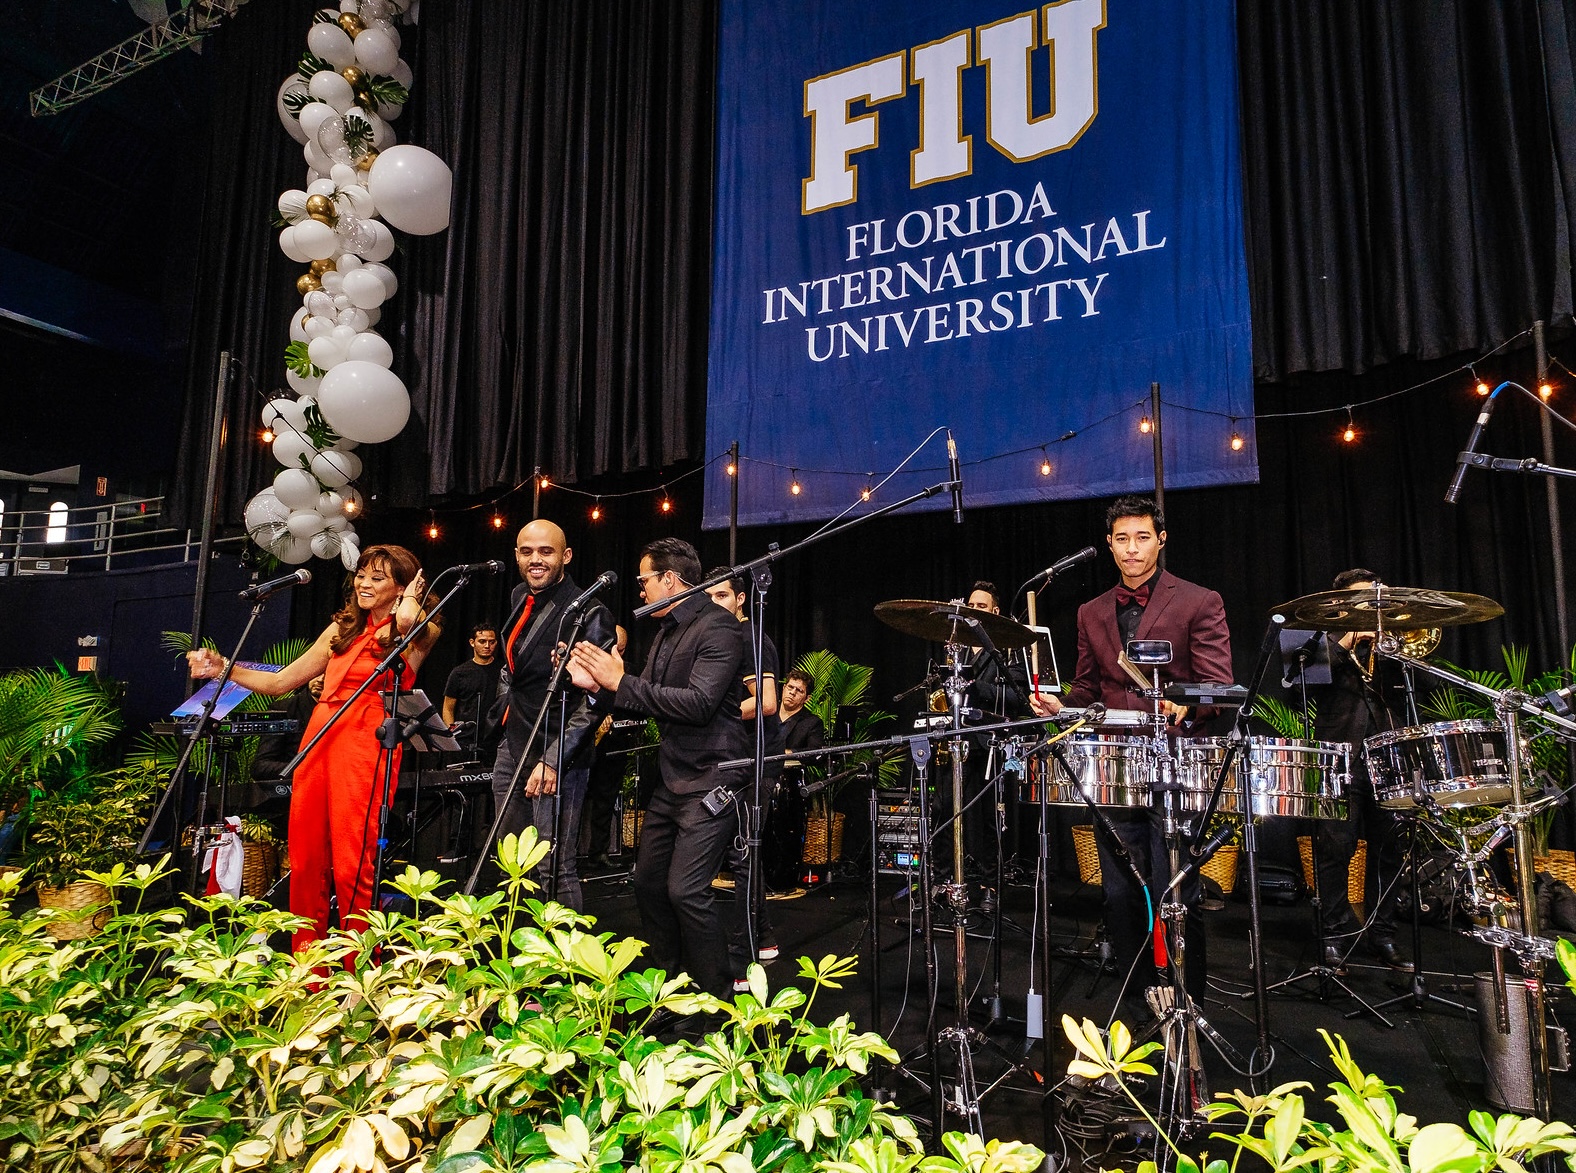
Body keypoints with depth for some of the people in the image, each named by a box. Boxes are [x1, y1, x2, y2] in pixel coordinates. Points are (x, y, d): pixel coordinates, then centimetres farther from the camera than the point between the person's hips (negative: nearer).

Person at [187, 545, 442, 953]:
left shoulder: (420, 635, 5)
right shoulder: (343, 629, 22)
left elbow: (408, 619, -22)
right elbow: (280, 682, 24)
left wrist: (410, 602, -1)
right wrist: (224, 669, 14)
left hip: (366, 746, -6)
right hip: (318, 740, 6)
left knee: (352, 869, -10)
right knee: (305, 864, 3)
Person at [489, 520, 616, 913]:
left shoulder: (588, 614, -14)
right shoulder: (520, 598, 11)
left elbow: (595, 698, -18)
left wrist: (553, 760, -22)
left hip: (557, 755, -8)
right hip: (513, 747, 8)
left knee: (554, 869, -8)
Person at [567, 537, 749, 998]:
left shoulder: (718, 627, -14)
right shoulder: (666, 632, 14)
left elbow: (698, 703, -26)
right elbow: (647, 705, 14)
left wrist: (621, 682, -21)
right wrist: (598, 688, -4)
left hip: (710, 777, -9)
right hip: (672, 777, 10)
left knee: (686, 890, -14)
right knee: (648, 881, 13)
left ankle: (717, 1000, 2)